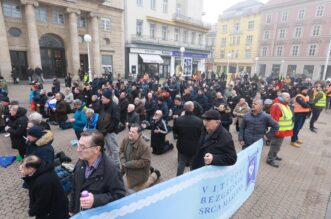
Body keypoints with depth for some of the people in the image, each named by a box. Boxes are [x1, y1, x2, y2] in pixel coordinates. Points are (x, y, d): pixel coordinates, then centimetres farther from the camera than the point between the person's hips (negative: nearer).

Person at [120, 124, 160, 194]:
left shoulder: (143, 146, -33)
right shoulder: (126, 140, -14)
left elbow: (145, 162, -30)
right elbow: (121, 151, 2)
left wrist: (128, 164, -28)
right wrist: (123, 161, -16)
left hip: (140, 172, -6)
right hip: (129, 170, 7)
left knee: (138, 189, 12)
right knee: (126, 185, 27)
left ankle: (154, 175, 29)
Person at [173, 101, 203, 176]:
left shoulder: (177, 120, -16)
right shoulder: (199, 121, -22)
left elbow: (175, 133, -1)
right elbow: (202, 134, -9)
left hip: (182, 146, 2)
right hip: (195, 147, -2)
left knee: (181, 164, 20)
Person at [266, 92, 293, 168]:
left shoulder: (285, 105, 12)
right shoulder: (277, 106, -22)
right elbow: (274, 120, -27)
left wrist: (290, 128, 25)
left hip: (283, 131, 10)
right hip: (278, 131, -10)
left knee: (278, 145, 23)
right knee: (275, 145, -1)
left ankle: (274, 155, 39)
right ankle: (270, 159, 9)